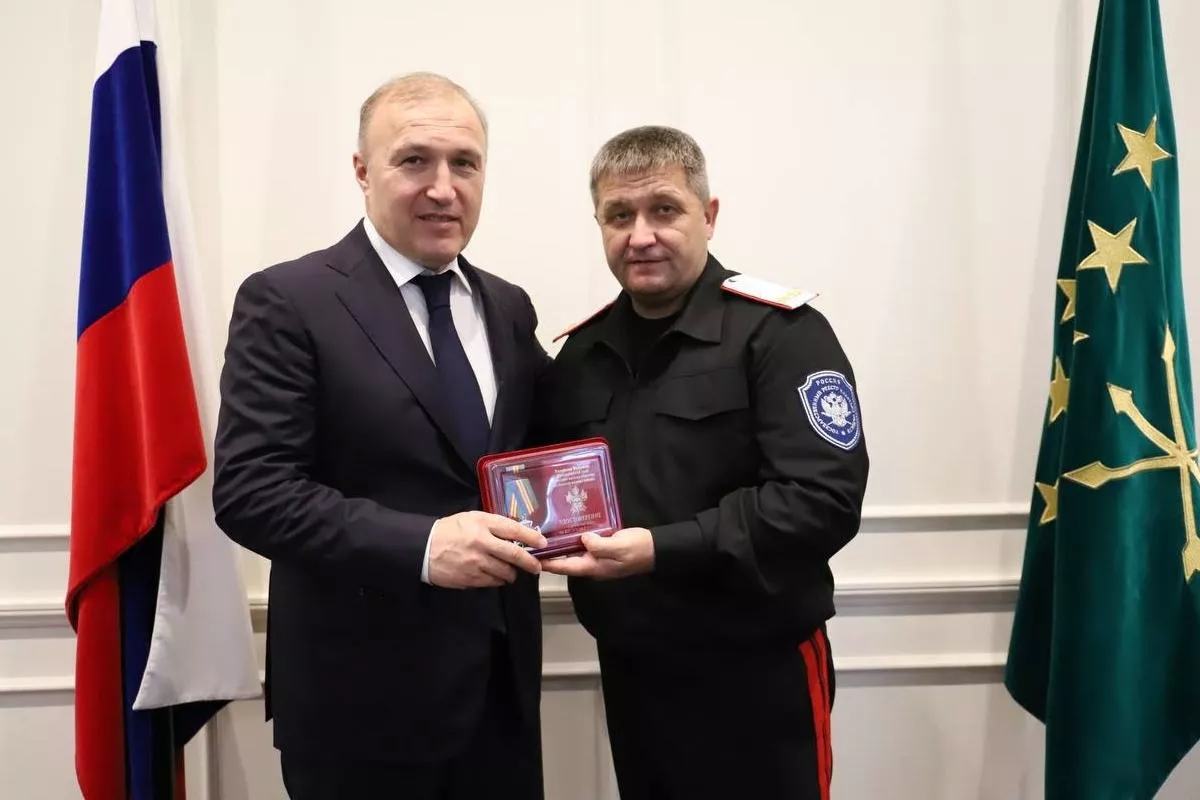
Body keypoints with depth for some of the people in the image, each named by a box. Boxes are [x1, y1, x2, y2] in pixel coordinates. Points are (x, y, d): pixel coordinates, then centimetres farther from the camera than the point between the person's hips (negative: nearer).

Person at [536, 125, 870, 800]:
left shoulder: (779, 333, -12)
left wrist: (662, 550, -25)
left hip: (756, 674, -5)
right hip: (629, 670, 6)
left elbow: (825, 498, -21)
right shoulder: (582, 349, 7)